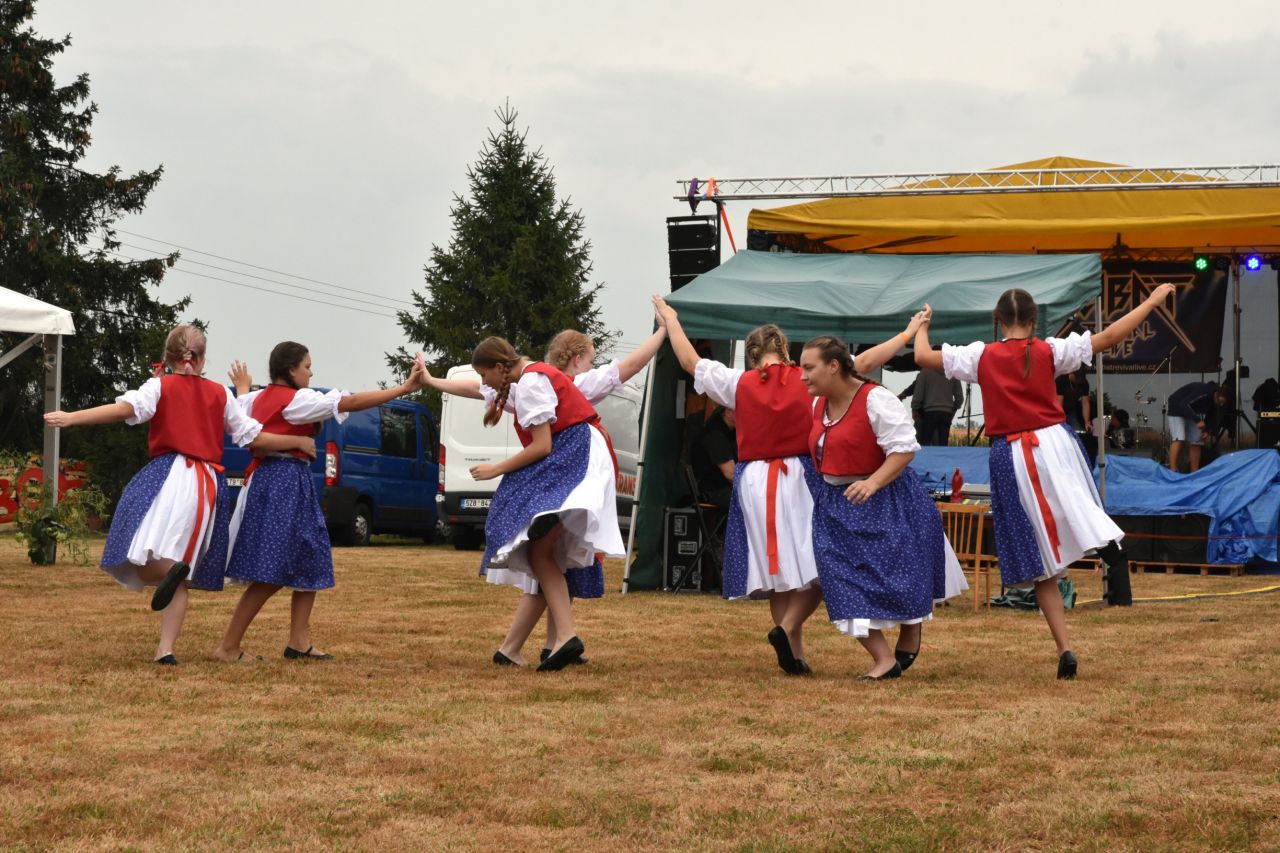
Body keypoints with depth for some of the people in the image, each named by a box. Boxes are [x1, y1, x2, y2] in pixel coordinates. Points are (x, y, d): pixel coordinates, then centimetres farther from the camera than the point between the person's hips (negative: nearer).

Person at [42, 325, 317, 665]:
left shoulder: (160, 386, 5)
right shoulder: (220, 394, 15)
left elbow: (126, 408, -13)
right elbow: (255, 438, 16)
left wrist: (71, 418, -17)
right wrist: (298, 442, 31)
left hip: (168, 475, -4)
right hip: (209, 483, 4)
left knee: (140, 565, -6)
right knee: (180, 582, 7)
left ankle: (169, 568, -36)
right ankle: (166, 649, -1)